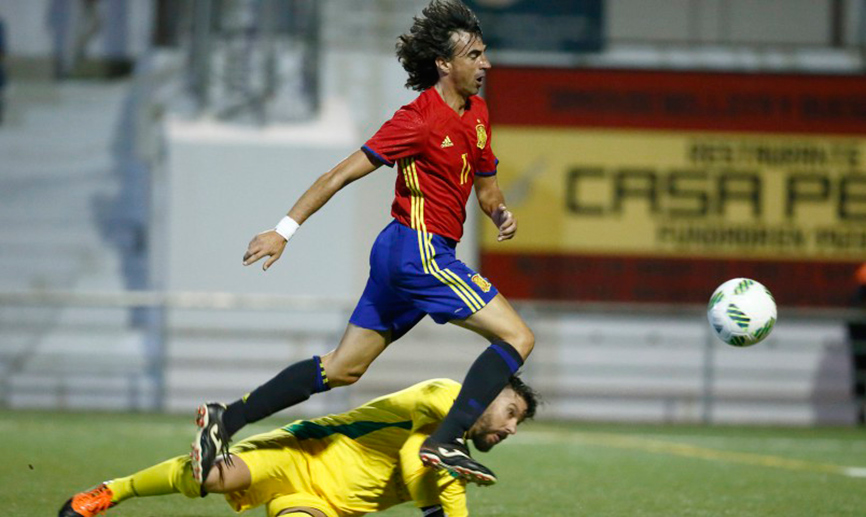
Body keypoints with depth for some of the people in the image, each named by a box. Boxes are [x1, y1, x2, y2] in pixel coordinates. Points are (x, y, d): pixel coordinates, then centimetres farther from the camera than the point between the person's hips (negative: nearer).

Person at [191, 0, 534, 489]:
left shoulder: (476, 111, 13)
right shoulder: (420, 120, -14)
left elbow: (485, 186, 26)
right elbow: (343, 173, -12)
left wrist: (501, 212, 3)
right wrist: (285, 230, -14)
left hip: (401, 255, 9)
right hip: (419, 250, -9)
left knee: (342, 369, 11)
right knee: (518, 338, -13)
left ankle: (227, 419, 11)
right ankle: (446, 443, -21)